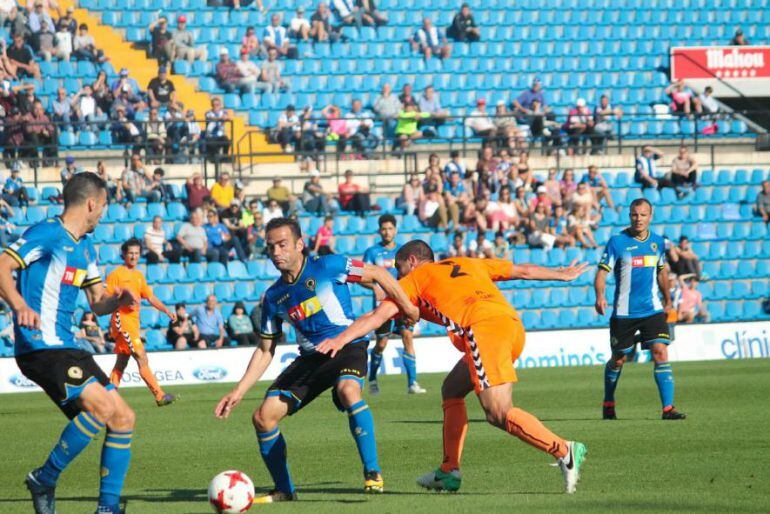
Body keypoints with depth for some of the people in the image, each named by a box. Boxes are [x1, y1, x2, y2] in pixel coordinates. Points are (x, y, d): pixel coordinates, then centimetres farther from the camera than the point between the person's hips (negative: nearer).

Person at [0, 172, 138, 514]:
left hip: (67, 347, 9)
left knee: (123, 417, 3)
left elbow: (97, 303, 23)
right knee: (102, 405, -25)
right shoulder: (47, 234, -8)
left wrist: (118, 302, 0)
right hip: (39, 346, -9)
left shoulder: (85, 246, 19)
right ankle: (45, 479, -10)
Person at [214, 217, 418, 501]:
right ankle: (284, 490, 10)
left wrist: (406, 307, -5)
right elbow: (265, 350, 10)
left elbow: (378, 274, -1)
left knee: (348, 391, -39)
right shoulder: (274, 297, 3)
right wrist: (239, 391, 3)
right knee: (263, 417, -7)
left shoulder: (328, 267, -12)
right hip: (310, 357, 6)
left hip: (347, 347, -6)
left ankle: (373, 474, -31)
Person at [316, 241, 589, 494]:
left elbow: (378, 315, 10)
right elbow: (523, 271, 39)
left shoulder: (416, 277, 18)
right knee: (452, 389, 21)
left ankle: (565, 452, -25)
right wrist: (561, 274, 53)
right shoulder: (469, 264, 34)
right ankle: (449, 472, 17)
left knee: (499, 414, -14)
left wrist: (341, 339, 7)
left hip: (484, 327, -8)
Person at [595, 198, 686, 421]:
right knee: (618, 360, 9)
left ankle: (668, 408, -15)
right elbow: (602, 272, -10)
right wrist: (600, 297, -27)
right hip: (624, 312, -2)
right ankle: (608, 404, 31)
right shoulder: (618, 241, -8)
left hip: (653, 310, 2)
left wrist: (668, 300, 26)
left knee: (661, 353, -13)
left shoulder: (658, 242, 6)